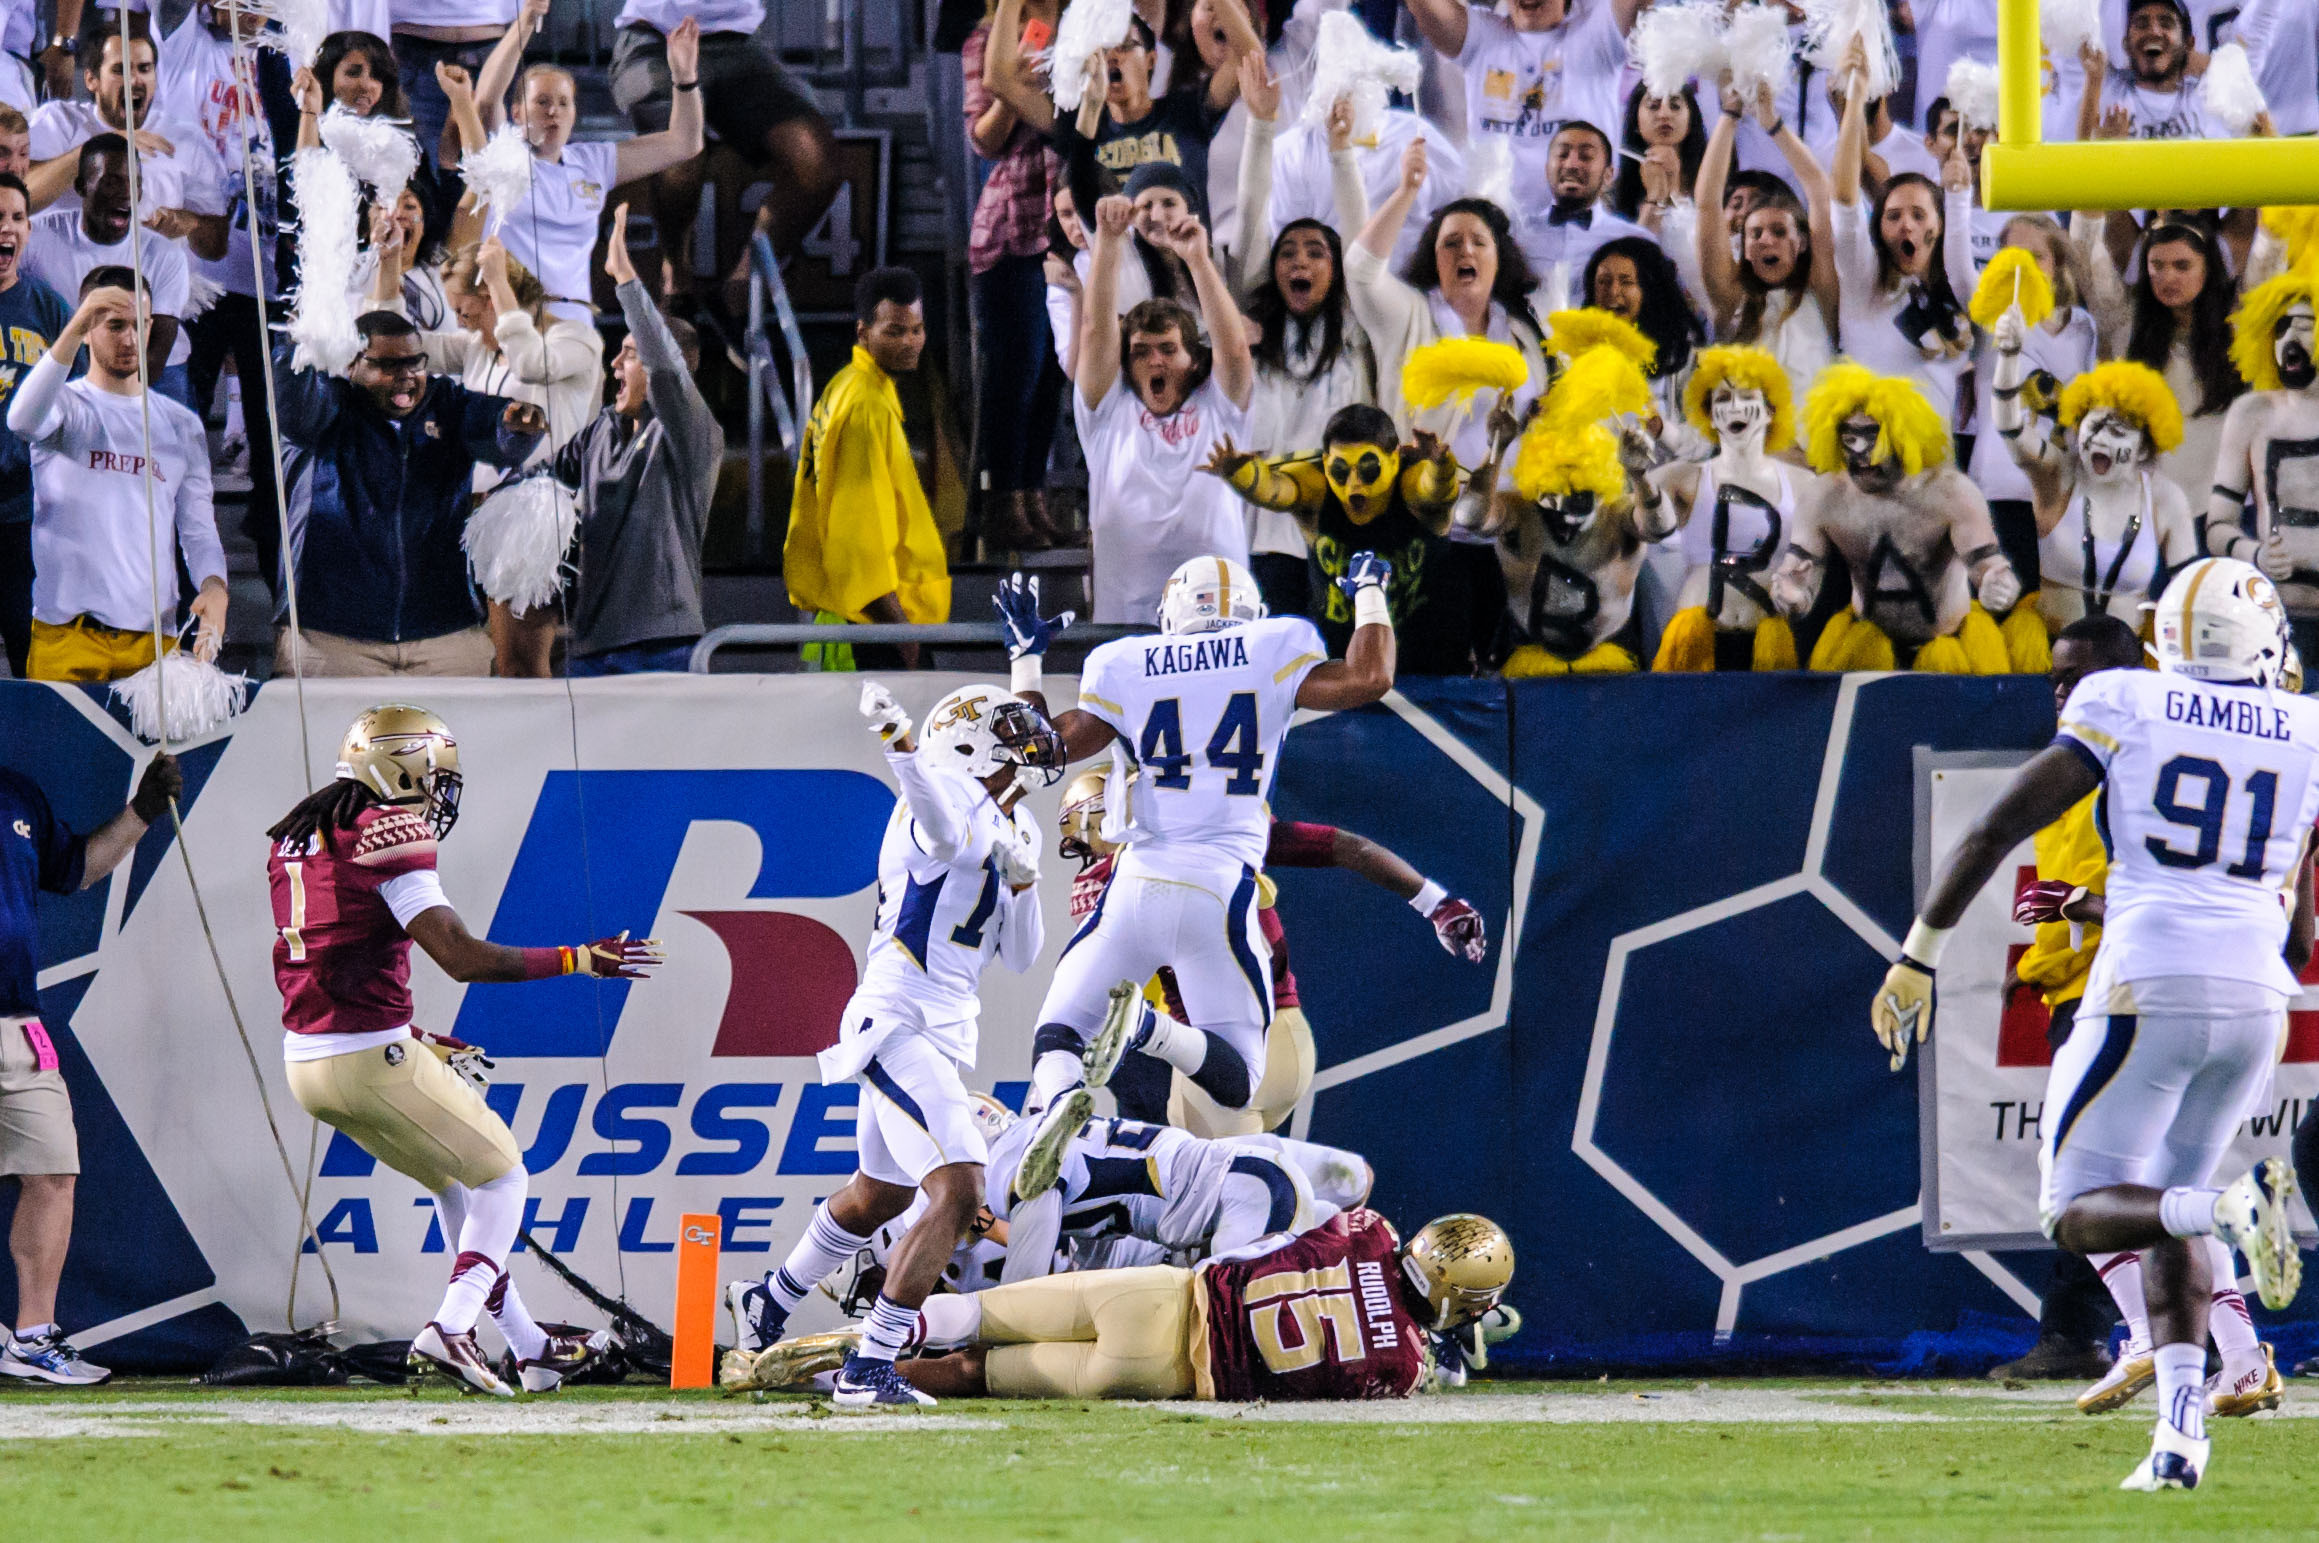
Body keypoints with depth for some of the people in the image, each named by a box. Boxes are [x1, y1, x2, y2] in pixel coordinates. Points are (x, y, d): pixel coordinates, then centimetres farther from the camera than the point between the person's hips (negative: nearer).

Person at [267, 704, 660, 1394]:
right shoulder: (389, 834, -13)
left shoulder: (294, 837, 14)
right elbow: (461, 957, -18)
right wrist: (578, 960, -10)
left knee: (455, 1180, 24)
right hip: (372, 1059, -8)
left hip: (305, 1057, 8)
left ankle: (529, 1345, 27)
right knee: (501, 1179, 8)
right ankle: (451, 1329, -8)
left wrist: (414, 1041, 23)